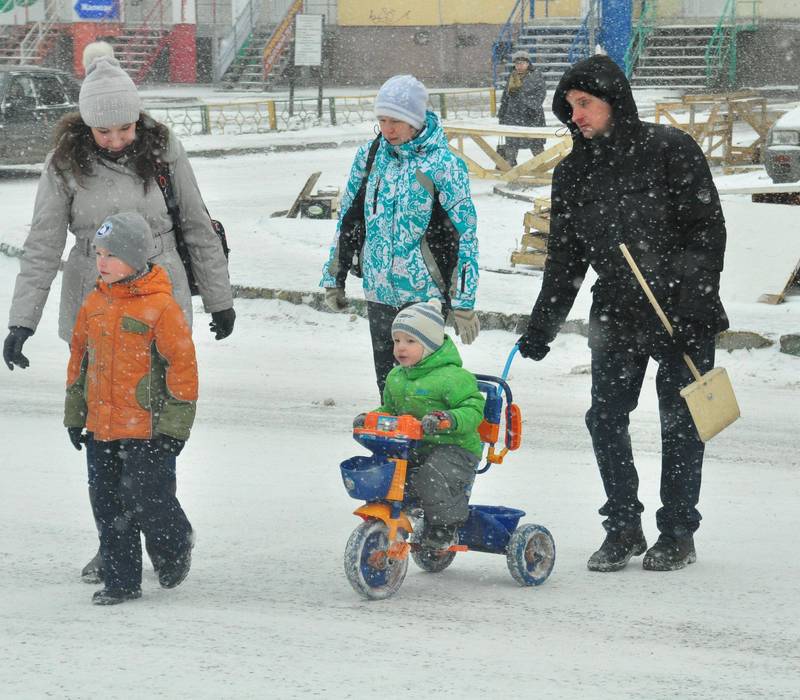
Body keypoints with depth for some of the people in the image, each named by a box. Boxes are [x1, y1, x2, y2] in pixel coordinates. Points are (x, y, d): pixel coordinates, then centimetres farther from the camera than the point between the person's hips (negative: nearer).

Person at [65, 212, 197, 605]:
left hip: (147, 429, -6)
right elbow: (79, 358, 18)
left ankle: (176, 547, 25)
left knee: (146, 497, -6)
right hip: (101, 427, 6)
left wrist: (174, 424, -11)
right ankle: (121, 581, 17)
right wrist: (74, 413, 17)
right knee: (107, 505, 8)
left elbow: (182, 364, -10)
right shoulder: (94, 304, 7)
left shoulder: (160, 306, -12)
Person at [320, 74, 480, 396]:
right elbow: (348, 218, 15)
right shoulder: (369, 155, 4)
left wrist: (464, 302, -11)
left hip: (424, 293, -5)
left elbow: (464, 233, -9)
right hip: (379, 292, 5)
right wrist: (333, 278, 15)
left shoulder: (442, 164, -10)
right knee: (386, 381, 11)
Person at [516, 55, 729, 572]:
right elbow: (565, 257, 11)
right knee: (605, 418, 0)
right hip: (616, 313, 4)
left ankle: (678, 532, 15)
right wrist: (542, 328, 7)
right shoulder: (574, 173, 6)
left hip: (682, 313, -4)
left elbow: (708, 228, -10)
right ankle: (623, 527, 14)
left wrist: (694, 296, -19)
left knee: (679, 422, 3)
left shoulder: (670, 150, -9)